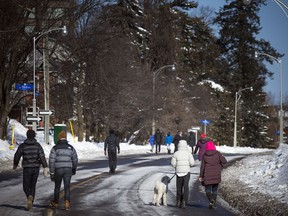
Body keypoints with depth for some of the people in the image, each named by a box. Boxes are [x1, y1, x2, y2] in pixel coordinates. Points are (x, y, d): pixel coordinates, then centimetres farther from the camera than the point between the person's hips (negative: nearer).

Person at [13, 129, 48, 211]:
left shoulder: (22, 146, -4)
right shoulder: (38, 145, -1)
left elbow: (17, 156, 3)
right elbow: (42, 156, -11)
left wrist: (15, 164, 23)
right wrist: (45, 168, -14)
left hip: (27, 168, -2)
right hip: (36, 168, 2)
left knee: (26, 187, 7)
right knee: (32, 186, 15)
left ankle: (29, 196, -26)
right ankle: (30, 204, 10)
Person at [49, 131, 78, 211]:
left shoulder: (55, 148, -1)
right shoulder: (70, 148, 7)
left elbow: (51, 161, -6)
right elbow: (75, 160, 12)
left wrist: (51, 172, -2)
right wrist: (74, 169, 27)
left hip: (58, 169, -1)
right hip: (68, 169, 1)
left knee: (57, 186, 16)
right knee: (67, 187, 1)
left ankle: (55, 202, 30)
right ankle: (67, 202, -17)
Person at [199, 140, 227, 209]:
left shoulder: (204, 155, -1)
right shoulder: (217, 153, -5)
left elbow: (202, 166, 0)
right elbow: (224, 161, -8)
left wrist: (201, 176, 7)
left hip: (207, 175, 0)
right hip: (216, 175, 0)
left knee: (208, 188, 7)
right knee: (215, 189, 13)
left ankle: (210, 200, -18)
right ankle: (214, 203, 8)